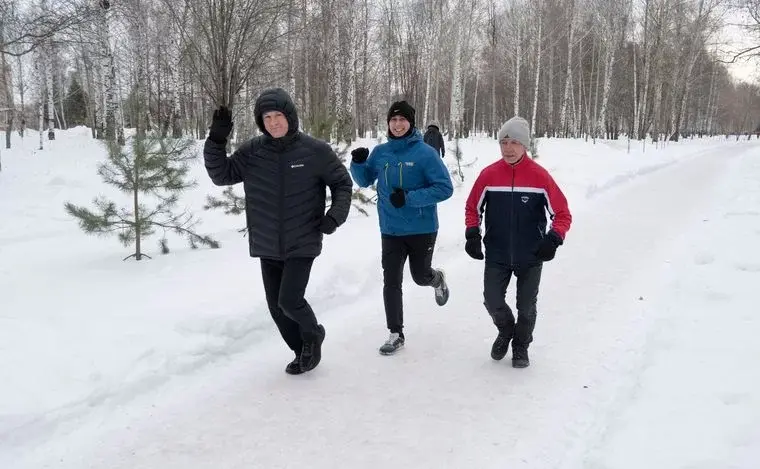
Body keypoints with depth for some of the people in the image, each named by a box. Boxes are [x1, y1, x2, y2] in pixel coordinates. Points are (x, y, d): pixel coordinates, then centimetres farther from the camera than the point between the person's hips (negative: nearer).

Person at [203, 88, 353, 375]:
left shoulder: (315, 151, -9)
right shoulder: (253, 151, -2)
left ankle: (313, 334, 19)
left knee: (289, 301, -14)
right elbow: (222, 175, -2)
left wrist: (336, 214, -13)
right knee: (276, 306, 11)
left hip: (302, 244, -4)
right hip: (267, 245, 4)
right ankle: (303, 352, 34)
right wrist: (216, 141, -15)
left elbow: (342, 183, 1)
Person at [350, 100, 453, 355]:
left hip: (422, 230, -3)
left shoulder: (425, 153, -13)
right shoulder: (380, 152, 1)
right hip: (390, 230, 3)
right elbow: (365, 181, 12)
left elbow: (445, 188, -16)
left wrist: (409, 198, -24)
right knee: (391, 282, 2)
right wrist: (358, 163, -10)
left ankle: (438, 279, 51)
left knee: (420, 276, 15)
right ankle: (396, 333, 15)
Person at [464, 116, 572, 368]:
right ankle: (505, 331, 34)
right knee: (492, 301, 1)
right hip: (497, 255, 1)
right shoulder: (489, 174, -6)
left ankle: (521, 347, 37)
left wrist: (554, 239, -20)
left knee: (526, 307, 11)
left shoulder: (540, 176, -11)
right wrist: (472, 234, -8)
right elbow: (472, 207, 5)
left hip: (531, 257, -1)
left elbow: (562, 213, -6)